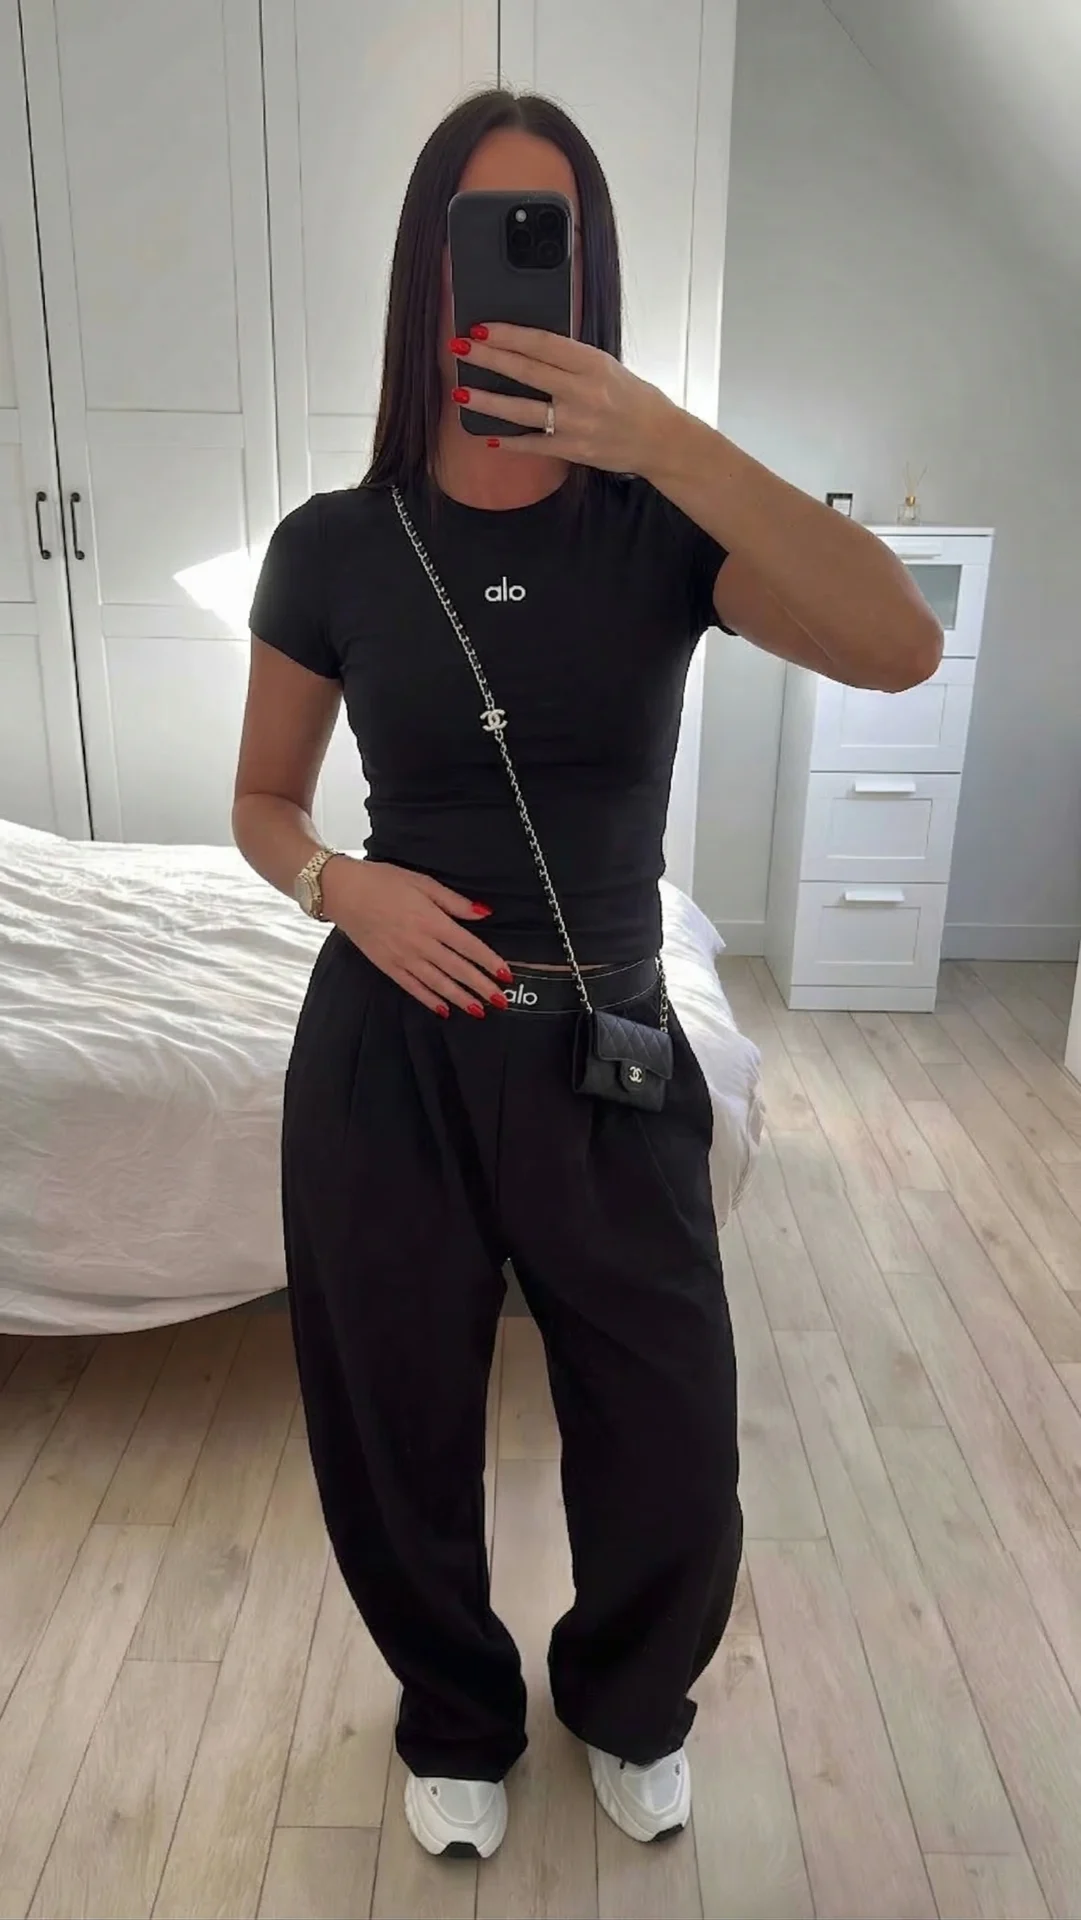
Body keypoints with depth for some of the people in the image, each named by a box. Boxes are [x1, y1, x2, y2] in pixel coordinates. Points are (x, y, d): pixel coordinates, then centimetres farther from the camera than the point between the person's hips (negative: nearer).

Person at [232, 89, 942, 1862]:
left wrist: (668, 439, -28)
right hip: (386, 1051, 1)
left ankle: (631, 1704, 48)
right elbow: (262, 804, 8)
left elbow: (903, 649, -21)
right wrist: (345, 885, -14)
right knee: (401, 1431, 15)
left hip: (606, 1053, 0)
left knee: (671, 1446, 12)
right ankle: (458, 1719, 49)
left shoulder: (659, 523, -4)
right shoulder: (336, 546, -2)